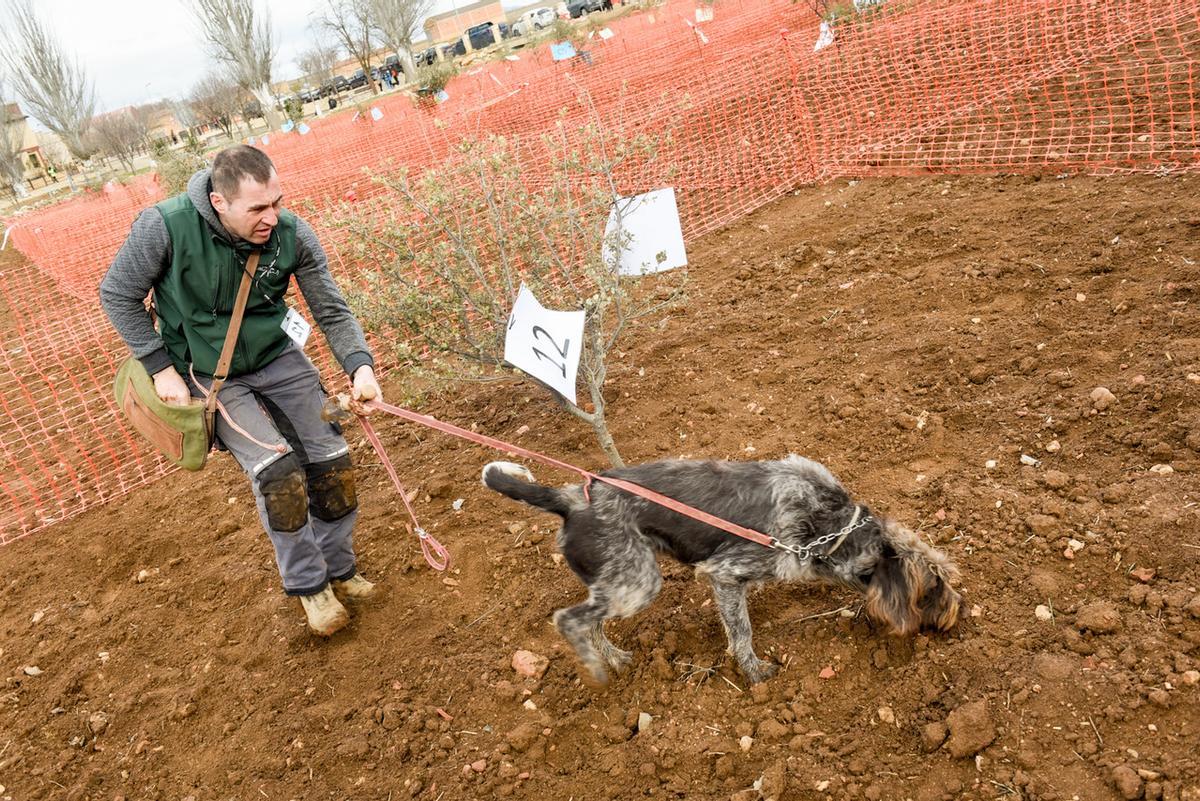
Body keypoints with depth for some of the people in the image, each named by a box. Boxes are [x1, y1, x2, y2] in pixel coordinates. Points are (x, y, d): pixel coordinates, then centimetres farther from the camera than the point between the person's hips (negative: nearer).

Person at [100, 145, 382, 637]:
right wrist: (161, 367, -13)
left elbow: (332, 312, -11)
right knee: (276, 468, -19)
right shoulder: (165, 226, -25)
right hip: (208, 375, -3)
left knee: (331, 462, 0)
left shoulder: (293, 235, -18)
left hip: (278, 358, 3)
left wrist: (360, 365, -27)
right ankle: (308, 584, 4)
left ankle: (337, 571, 24)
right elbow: (118, 295, -9)